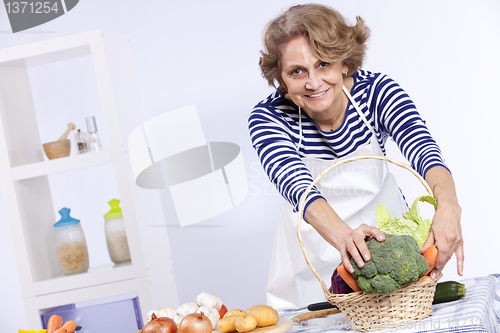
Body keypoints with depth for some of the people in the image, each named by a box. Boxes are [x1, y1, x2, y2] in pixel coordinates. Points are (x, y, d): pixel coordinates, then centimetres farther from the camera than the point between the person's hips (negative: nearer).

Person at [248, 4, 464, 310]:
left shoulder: (377, 90, -18)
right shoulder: (267, 118, -21)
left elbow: (422, 148, -33)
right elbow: (296, 184, -37)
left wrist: (448, 207, -54)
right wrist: (342, 236, -57)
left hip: (384, 229, 1)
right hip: (314, 246, -1)